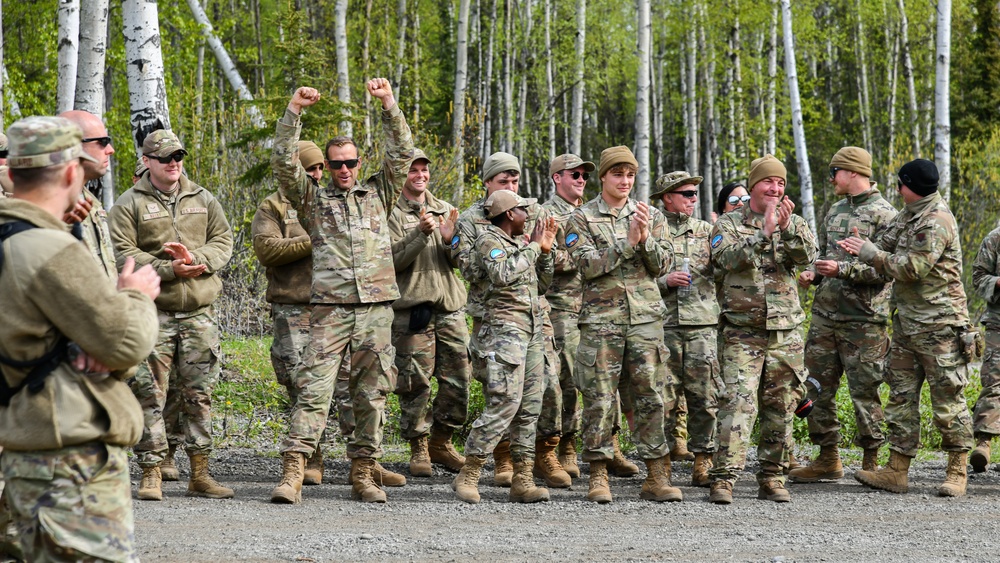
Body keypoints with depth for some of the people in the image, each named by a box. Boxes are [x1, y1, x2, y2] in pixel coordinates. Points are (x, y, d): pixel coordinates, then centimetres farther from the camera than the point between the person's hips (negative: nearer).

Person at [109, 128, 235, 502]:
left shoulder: (204, 200, 14)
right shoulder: (129, 204, 1)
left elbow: (223, 243, 9)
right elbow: (123, 254, -7)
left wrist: (196, 258, -12)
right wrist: (169, 269, -17)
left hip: (199, 312, 4)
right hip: (152, 313, -3)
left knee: (198, 395, 7)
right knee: (151, 395, -3)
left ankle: (200, 474, 13)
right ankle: (151, 474, 3)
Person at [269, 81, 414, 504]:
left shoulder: (379, 194, 17)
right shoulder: (313, 199, 12)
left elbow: (402, 153, 8)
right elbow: (284, 163, 1)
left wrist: (389, 104, -1)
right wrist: (294, 112, -7)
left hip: (376, 309, 2)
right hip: (330, 309, -2)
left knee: (371, 394, 4)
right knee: (313, 390, -10)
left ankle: (363, 475, 10)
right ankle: (292, 475, -14)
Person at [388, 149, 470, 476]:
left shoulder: (445, 210, 15)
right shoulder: (391, 213, -1)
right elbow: (393, 261, -11)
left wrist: (450, 239, -10)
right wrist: (421, 234, -22)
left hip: (450, 305, 5)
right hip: (412, 307, -5)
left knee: (458, 381, 4)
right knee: (415, 382, -3)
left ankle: (440, 442, 20)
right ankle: (418, 449, 9)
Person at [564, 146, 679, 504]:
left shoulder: (650, 216, 12)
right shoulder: (582, 218, 4)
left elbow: (662, 266, 5)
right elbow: (588, 265, -9)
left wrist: (646, 239, -12)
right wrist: (628, 243, -15)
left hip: (645, 317, 2)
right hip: (601, 318, -2)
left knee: (652, 396, 0)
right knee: (599, 400, -2)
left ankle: (656, 477, 5)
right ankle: (598, 476, 6)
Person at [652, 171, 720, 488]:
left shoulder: (706, 231, 15)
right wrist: (665, 281, -10)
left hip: (703, 322, 2)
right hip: (664, 322, -1)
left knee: (704, 395, -2)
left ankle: (703, 459, 3)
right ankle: (672, 440, 14)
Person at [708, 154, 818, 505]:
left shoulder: (793, 223, 11)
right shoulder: (729, 224, 3)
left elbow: (807, 256, -8)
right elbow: (726, 258, -16)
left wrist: (787, 228, -25)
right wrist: (764, 232, -25)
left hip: (785, 331, 3)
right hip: (742, 333, -3)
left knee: (780, 407, 6)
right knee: (737, 404, -13)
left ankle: (772, 478, 14)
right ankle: (723, 478, -13)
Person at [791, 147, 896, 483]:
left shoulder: (884, 214, -7)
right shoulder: (835, 211, 16)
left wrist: (842, 269, -21)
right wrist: (812, 273, 6)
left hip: (863, 319, -7)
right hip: (825, 314, 7)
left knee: (864, 391, -2)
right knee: (819, 387, 8)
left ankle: (871, 461, 8)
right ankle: (828, 458, 18)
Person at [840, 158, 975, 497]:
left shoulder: (937, 221, -16)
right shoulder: (909, 216, 14)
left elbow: (911, 268, -21)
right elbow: (888, 251, 15)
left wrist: (868, 252, -13)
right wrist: (864, 247, -6)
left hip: (939, 325, -10)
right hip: (907, 324, 10)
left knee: (948, 399, -3)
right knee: (901, 396, 8)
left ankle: (957, 473, 4)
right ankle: (897, 471, 10)